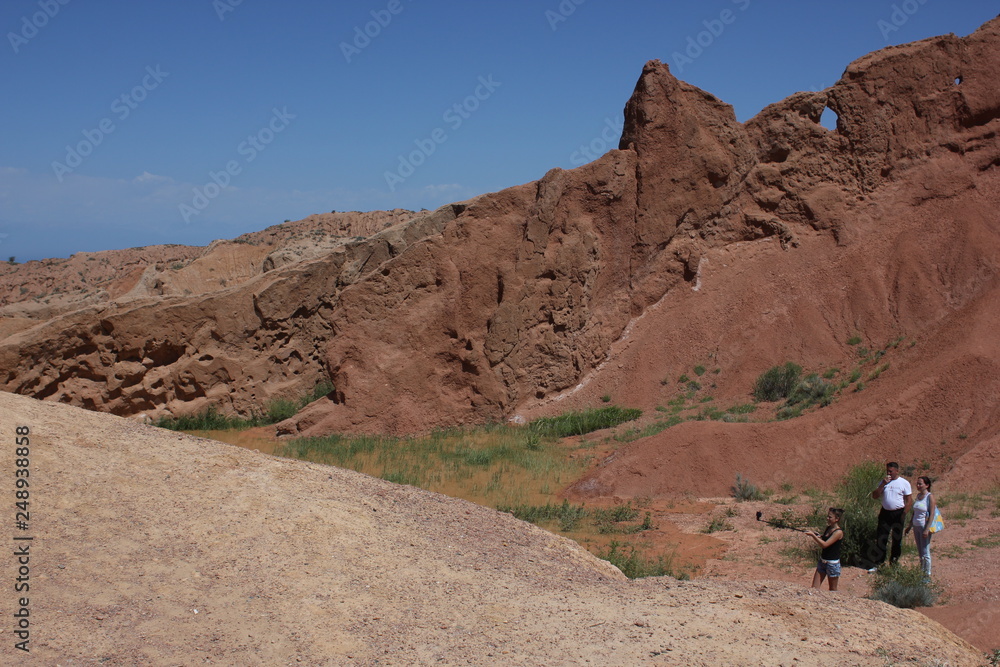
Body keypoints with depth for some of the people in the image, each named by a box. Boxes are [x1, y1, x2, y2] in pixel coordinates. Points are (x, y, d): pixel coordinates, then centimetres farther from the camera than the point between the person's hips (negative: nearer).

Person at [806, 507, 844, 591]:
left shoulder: (838, 532, -18)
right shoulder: (828, 528, 6)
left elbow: (825, 544, -24)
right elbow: (822, 540, 20)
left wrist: (813, 535, -25)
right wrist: (817, 535, 0)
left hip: (833, 563, -7)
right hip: (822, 561, 7)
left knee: (832, 590, 8)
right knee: (814, 588, 3)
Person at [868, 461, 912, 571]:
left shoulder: (904, 483, -4)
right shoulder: (883, 482, 6)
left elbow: (908, 501, -4)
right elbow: (874, 496, -1)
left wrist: (903, 515, -10)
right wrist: (883, 485, -12)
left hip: (898, 513, -2)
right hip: (885, 512, 2)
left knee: (897, 539, 7)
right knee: (880, 539, -1)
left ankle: (894, 564, 20)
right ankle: (876, 564, 1)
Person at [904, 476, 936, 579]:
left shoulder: (930, 497, -11)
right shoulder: (918, 495, 10)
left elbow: (932, 514, -15)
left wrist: (927, 529, -20)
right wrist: (909, 526, 18)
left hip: (924, 527, -7)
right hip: (916, 526, 7)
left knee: (925, 552, -2)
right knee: (920, 552, 13)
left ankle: (927, 575, 5)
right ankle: (921, 571, 22)